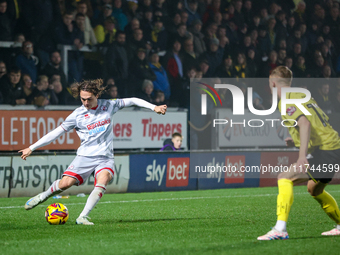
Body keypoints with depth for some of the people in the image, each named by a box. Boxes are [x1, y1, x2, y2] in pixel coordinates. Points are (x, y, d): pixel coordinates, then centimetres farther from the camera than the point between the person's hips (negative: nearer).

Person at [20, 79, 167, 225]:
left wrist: (153, 107, 3)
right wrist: (31, 148, 1)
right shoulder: (77, 114, -1)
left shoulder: (108, 106, 4)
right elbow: (57, 132, 2)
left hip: (105, 157, 1)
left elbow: (132, 101, 13)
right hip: (85, 156, -1)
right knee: (65, 183, -16)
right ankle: (43, 196, 15)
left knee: (102, 182, -29)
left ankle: (82, 217, -27)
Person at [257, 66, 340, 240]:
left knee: (285, 178, -14)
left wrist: (302, 156, -34)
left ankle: (280, 229, -23)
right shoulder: (301, 95, 19)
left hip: (323, 150, -9)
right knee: (315, 189, 29)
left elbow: (305, 123, -26)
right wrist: (297, 141, 23)